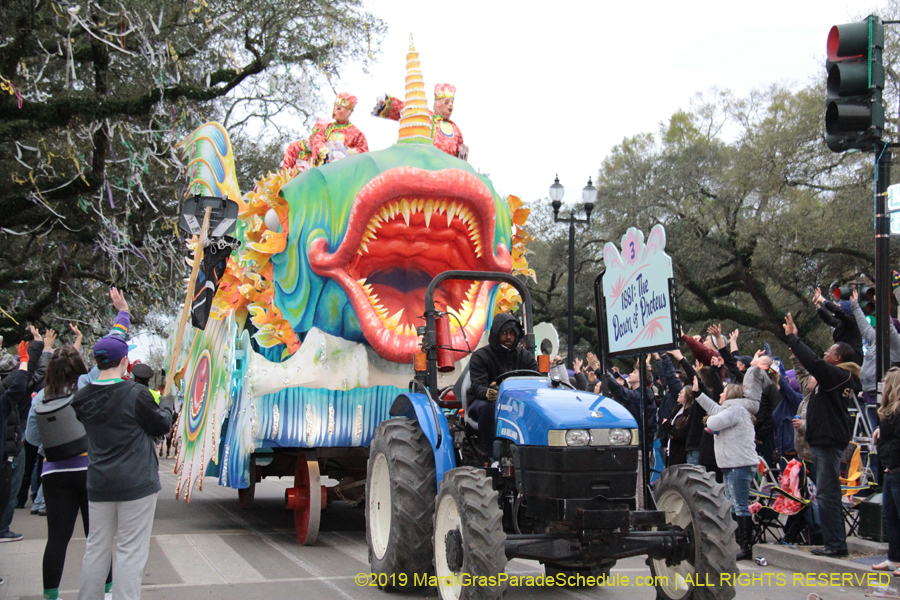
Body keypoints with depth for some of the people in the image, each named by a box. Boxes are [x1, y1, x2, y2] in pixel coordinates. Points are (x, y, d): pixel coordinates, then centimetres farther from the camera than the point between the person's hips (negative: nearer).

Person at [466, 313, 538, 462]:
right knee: (488, 406, -38)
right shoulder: (480, 356, -5)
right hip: (482, 402, -3)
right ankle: (489, 455, -31)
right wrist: (488, 393, -44)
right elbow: (478, 386, -18)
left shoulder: (525, 357, 7)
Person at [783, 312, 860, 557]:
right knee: (829, 493, 15)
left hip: (828, 440, -11)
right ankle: (836, 543, 21)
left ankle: (836, 544, -6)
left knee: (827, 494, -9)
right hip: (827, 439, 11)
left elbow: (813, 362, -27)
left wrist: (791, 337, -19)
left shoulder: (837, 375, -15)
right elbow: (815, 364, 26)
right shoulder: (845, 378, 15)